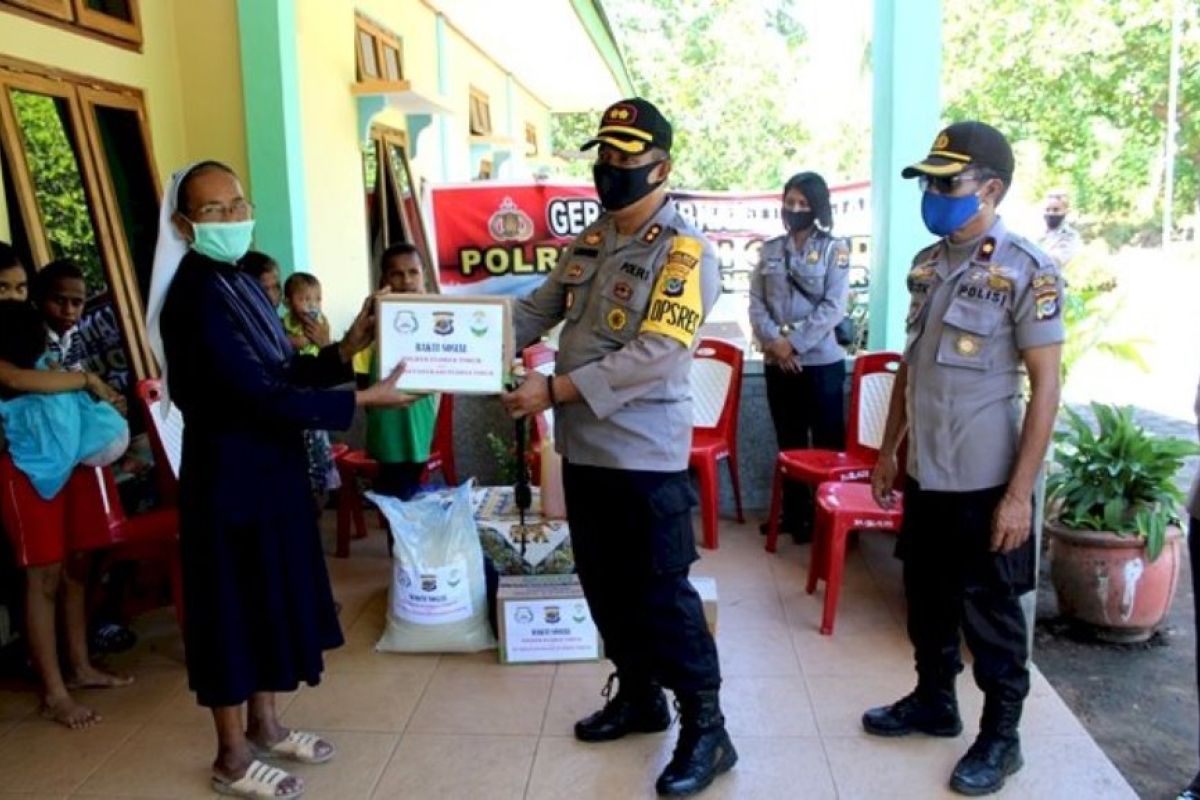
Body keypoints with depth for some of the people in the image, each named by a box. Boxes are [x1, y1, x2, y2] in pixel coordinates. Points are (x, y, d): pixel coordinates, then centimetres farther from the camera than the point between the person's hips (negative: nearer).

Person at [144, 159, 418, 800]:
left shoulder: (240, 283, 9)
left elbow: (282, 373, 11)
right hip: (230, 477, -9)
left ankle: (264, 725, 36)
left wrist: (345, 350, -3)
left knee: (271, 595, 18)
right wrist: (362, 401, -23)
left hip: (270, 469, 9)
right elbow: (258, 395, -25)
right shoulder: (193, 295, -20)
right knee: (235, 605, 4)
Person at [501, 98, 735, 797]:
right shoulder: (588, 243, 12)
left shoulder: (687, 253, -13)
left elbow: (654, 355, -23)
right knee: (605, 584, 17)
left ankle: (706, 729, 17)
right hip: (583, 448, 8)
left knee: (662, 593, 0)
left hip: (645, 454, -8)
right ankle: (639, 696, 36)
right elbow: (536, 311, 12)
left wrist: (555, 390, -26)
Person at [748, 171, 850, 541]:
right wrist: (773, 342, -11)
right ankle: (793, 514, 25)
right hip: (777, 363, 4)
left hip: (821, 361, -4)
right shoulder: (769, 250, 9)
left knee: (827, 444, 2)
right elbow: (756, 302, 4)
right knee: (789, 443, 13)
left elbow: (833, 308, -11)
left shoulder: (834, 249, -2)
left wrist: (794, 344, -15)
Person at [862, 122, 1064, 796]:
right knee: (928, 600, 19)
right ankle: (934, 701, 39)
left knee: (992, 615, 8)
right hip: (926, 475, 6)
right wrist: (889, 451, 13)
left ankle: (1000, 737, 27)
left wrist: (1019, 494, -17)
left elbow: (1046, 389, -14)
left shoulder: (1027, 272, -13)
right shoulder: (928, 264, 7)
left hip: (986, 483, -6)